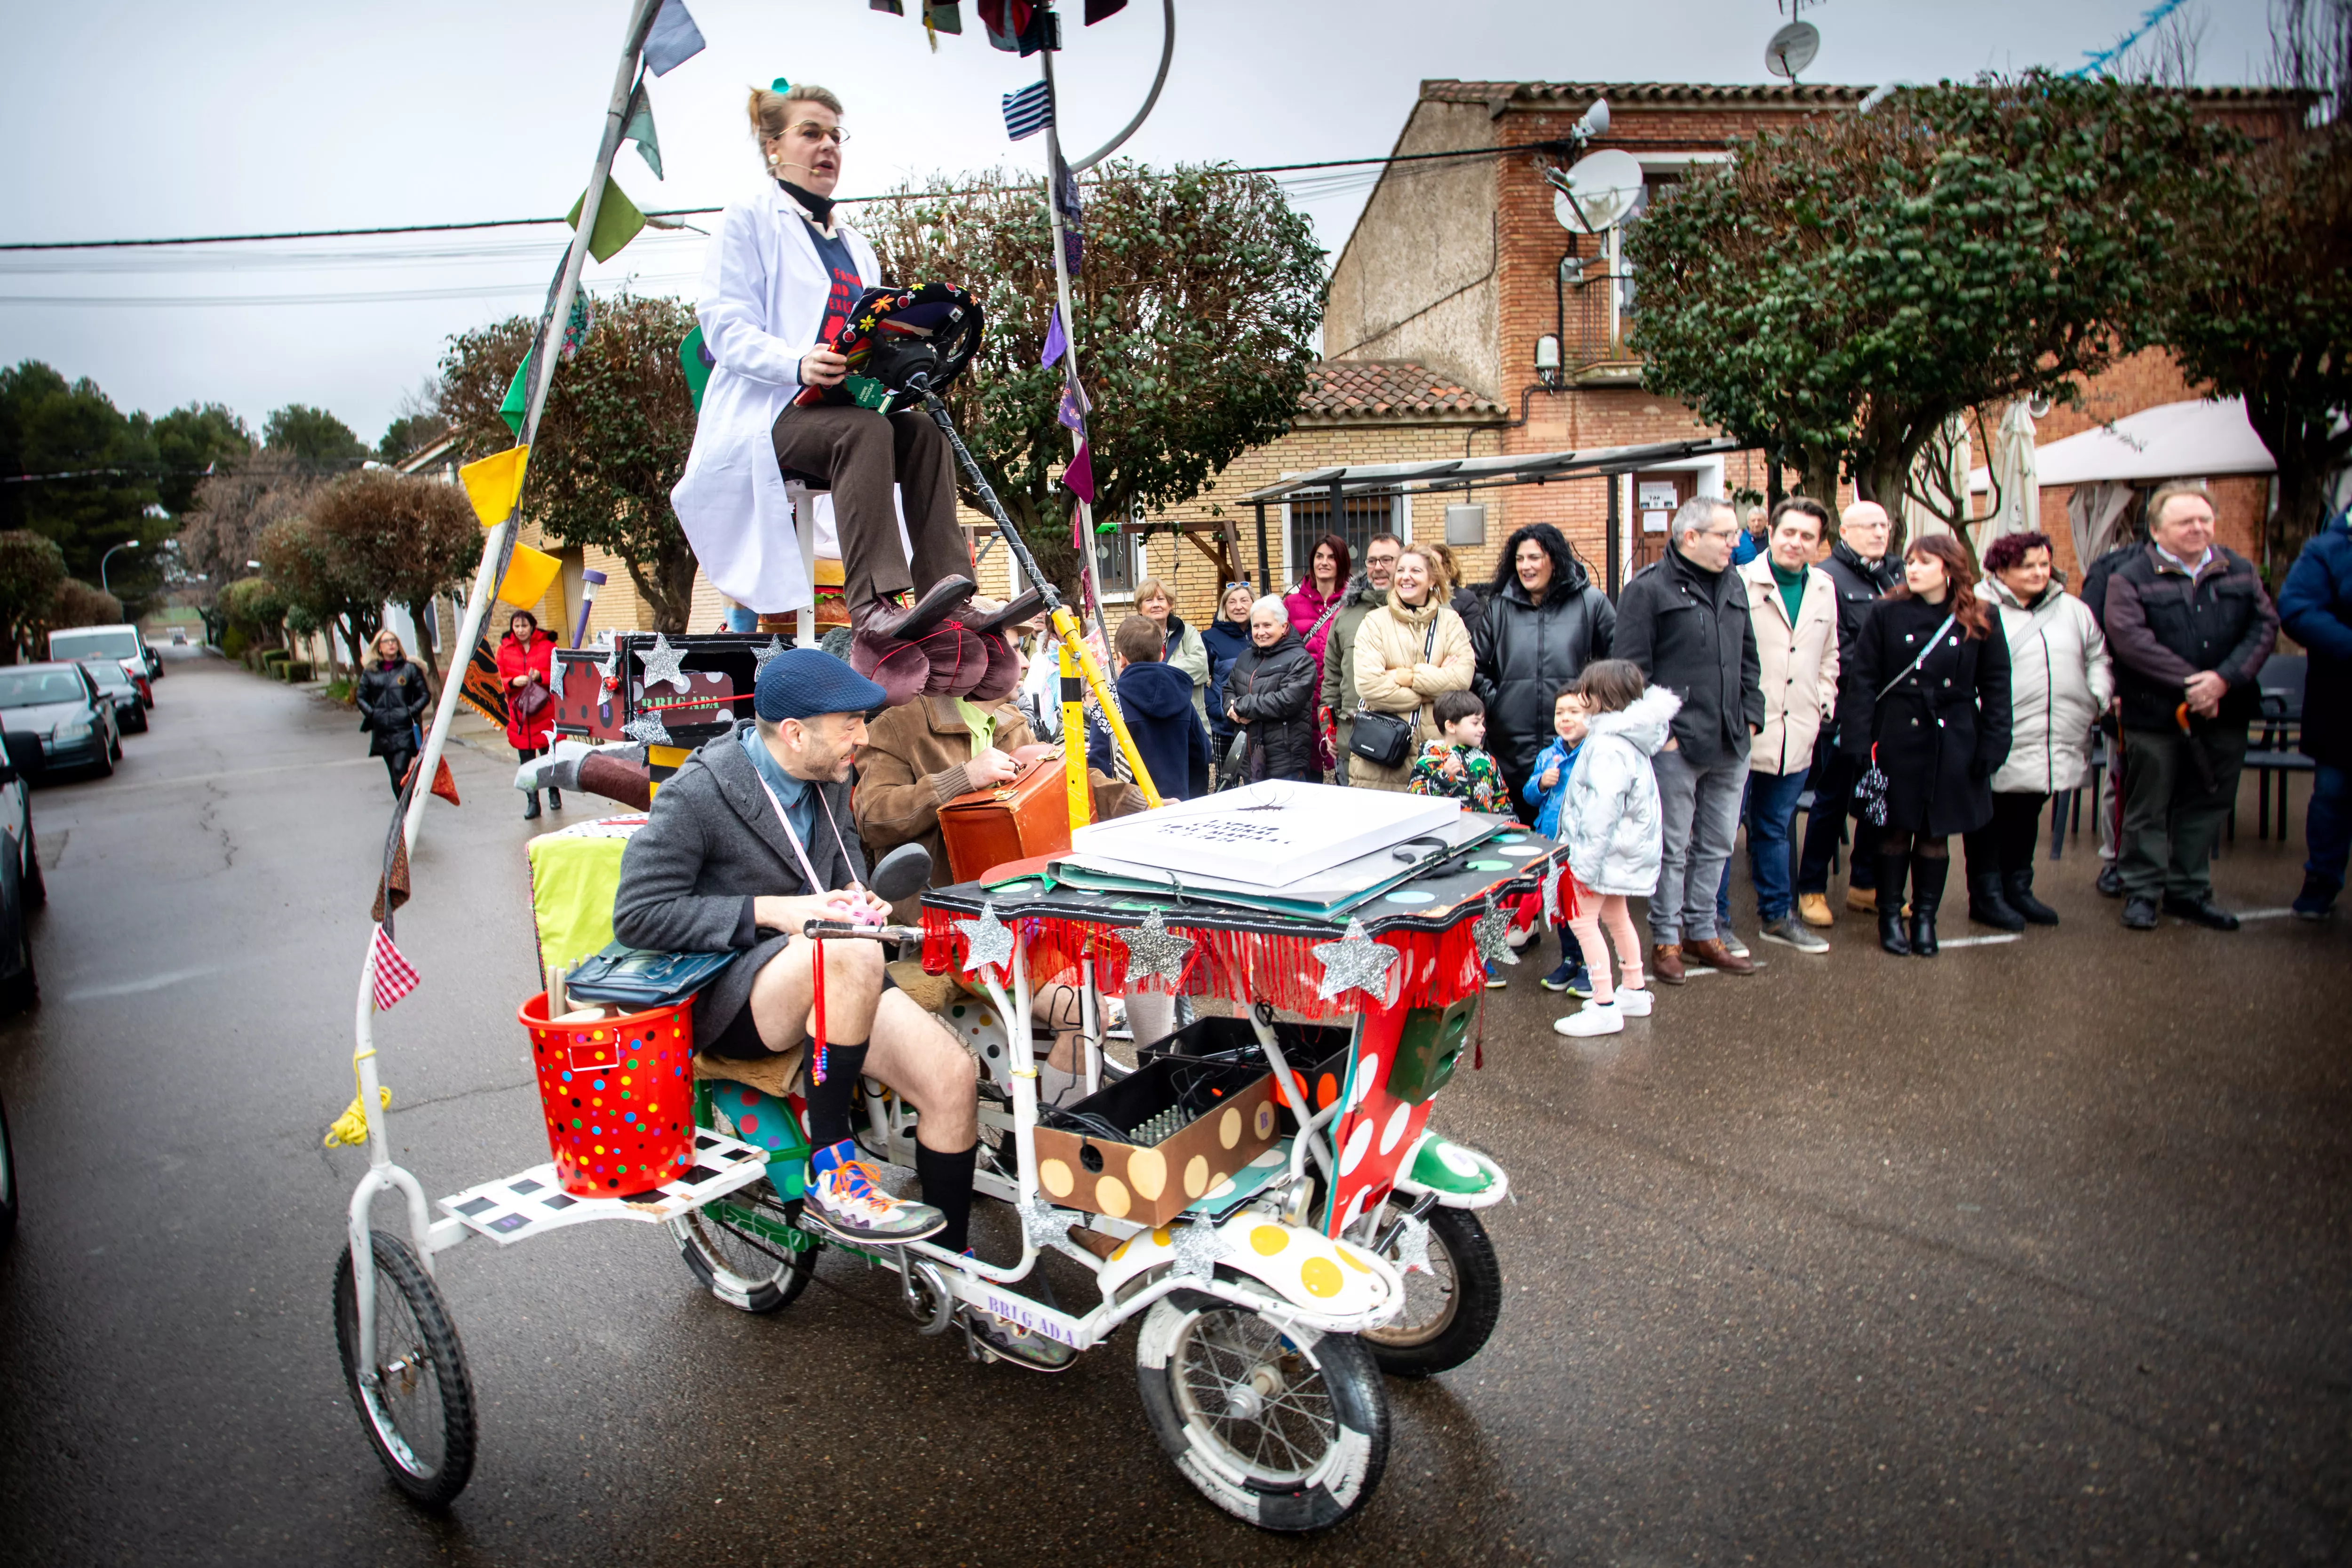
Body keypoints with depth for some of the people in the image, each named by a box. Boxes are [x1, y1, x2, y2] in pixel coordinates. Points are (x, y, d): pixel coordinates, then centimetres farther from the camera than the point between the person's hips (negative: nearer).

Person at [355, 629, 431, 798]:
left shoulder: (409, 668, 3)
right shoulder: (370, 672, 9)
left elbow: (425, 695, 5)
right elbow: (360, 697, 16)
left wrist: (412, 711, -9)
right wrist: (371, 714, -1)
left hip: (404, 730, -3)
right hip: (382, 731, 3)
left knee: (400, 771, -16)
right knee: (395, 775, 9)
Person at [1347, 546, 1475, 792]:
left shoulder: (1450, 622, 10)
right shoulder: (1375, 622, 4)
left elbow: (1462, 678, -5)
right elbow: (1369, 684, -11)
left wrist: (1405, 676, -10)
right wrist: (1434, 682, -7)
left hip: (1437, 745, 2)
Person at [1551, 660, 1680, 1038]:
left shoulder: (1608, 746, -23)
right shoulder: (1631, 739, 9)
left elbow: (1603, 808, -27)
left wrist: (1586, 861, -25)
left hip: (1610, 848, -11)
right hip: (1626, 847, 11)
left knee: (1582, 919, -7)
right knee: (1614, 916, 22)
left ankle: (1604, 1007, -6)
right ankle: (1634, 990, 35)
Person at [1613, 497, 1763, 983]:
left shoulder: (1732, 585, 14)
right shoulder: (1648, 588, -9)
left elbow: (1748, 659, 21)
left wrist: (1751, 716, 10)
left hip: (1730, 744, 7)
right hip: (1676, 744, -7)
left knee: (1717, 844, 15)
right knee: (1673, 848, 2)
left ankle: (1702, 933, 28)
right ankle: (1666, 940, 15)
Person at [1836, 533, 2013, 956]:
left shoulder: (1980, 622, 4)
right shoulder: (1888, 615, -1)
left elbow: (1995, 688, 6)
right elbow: (1862, 682, -3)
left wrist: (1992, 747, -1)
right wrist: (1860, 743, -10)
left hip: (1953, 743, 2)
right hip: (1898, 739, -1)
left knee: (1936, 834, 9)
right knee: (1896, 830, 5)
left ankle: (1925, 918, 21)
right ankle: (1890, 917, 18)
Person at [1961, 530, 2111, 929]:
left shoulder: (2071, 610, 15)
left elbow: (2097, 658, 22)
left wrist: (2098, 698, 6)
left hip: (2053, 742, 7)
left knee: (2027, 815, 17)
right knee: (1991, 817, 2)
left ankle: (2018, 889, 29)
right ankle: (1986, 895, 12)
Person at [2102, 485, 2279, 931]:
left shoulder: (2240, 572, 10)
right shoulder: (2130, 579, -5)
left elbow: (2265, 626, 0)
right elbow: (2131, 639, -16)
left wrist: (2225, 678, -15)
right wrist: (2189, 685, -20)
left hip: (2224, 713, 5)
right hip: (2155, 715, -4)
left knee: (2207, 804, 12)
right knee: (2148, 808, 4)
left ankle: (2189, 890, 24)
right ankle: (2141, 890, 15)